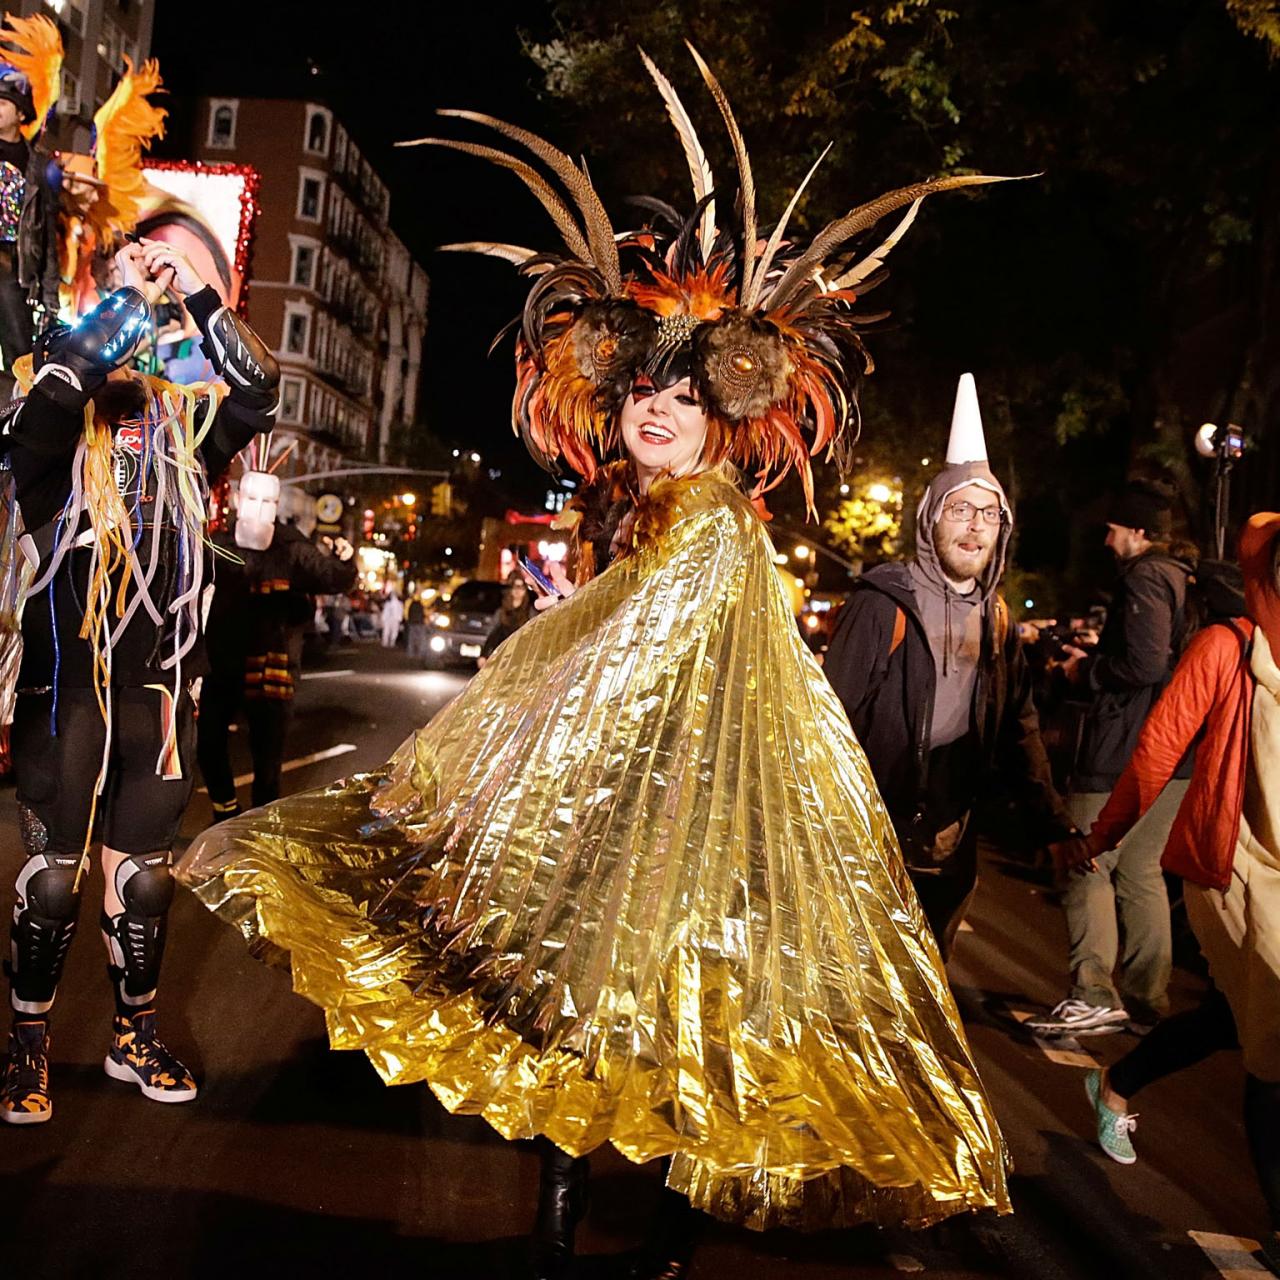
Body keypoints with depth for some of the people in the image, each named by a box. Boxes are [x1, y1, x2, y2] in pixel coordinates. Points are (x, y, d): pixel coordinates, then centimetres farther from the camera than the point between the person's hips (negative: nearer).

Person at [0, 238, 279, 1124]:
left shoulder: (183, 423, 9)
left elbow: (258, 391, -5)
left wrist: (199, 294, -11)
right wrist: (133, 294, -14)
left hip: (161, 686, 3)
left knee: (145, 874, 12)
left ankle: (136, 1037, 27)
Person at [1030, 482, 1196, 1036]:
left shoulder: (1145, 577, -12)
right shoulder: (1190, 580, 16)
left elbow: (1146, 663, -23)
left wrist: (1088, 671, -6)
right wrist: (1095, 661, 16)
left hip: (1125, 752, -9)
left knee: (1088, 867, -5)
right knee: (1141, 870, 14)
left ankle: (1094, 996, -6)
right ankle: (1147, 999, 20)